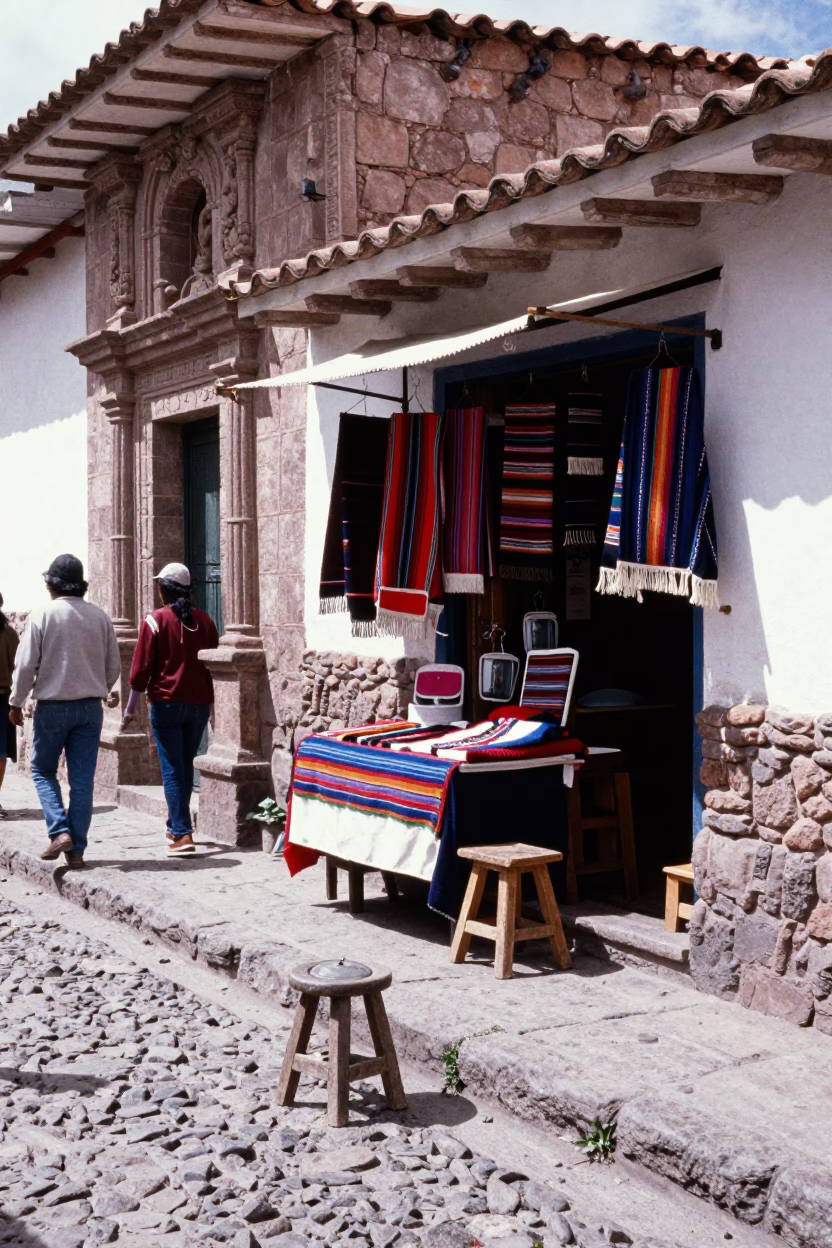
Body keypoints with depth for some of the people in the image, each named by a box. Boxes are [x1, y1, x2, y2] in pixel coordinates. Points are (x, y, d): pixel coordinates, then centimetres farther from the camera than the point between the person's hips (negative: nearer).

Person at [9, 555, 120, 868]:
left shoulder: (42, 616, -9)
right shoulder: (100, 617, 2)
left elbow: (25, 665, -9)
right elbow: (113, 666, 9)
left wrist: (16, 703, 4)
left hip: (52, 707, -3)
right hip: (91, 707, 3)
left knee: (43, 770, 14)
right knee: (83, 780, 6)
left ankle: (60, 831, -2)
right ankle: (76, 848, 7)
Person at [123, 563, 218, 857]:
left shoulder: (155, 620, -8)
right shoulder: (204, 621, 6)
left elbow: (142, 666, -8)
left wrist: (133, 703, 2)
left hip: (166, 702, -4)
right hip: (199, 703, 5)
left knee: (172, 769, -3)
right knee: (185, 765, 17)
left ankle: (182, 834, -11)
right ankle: (176, 826, 29)